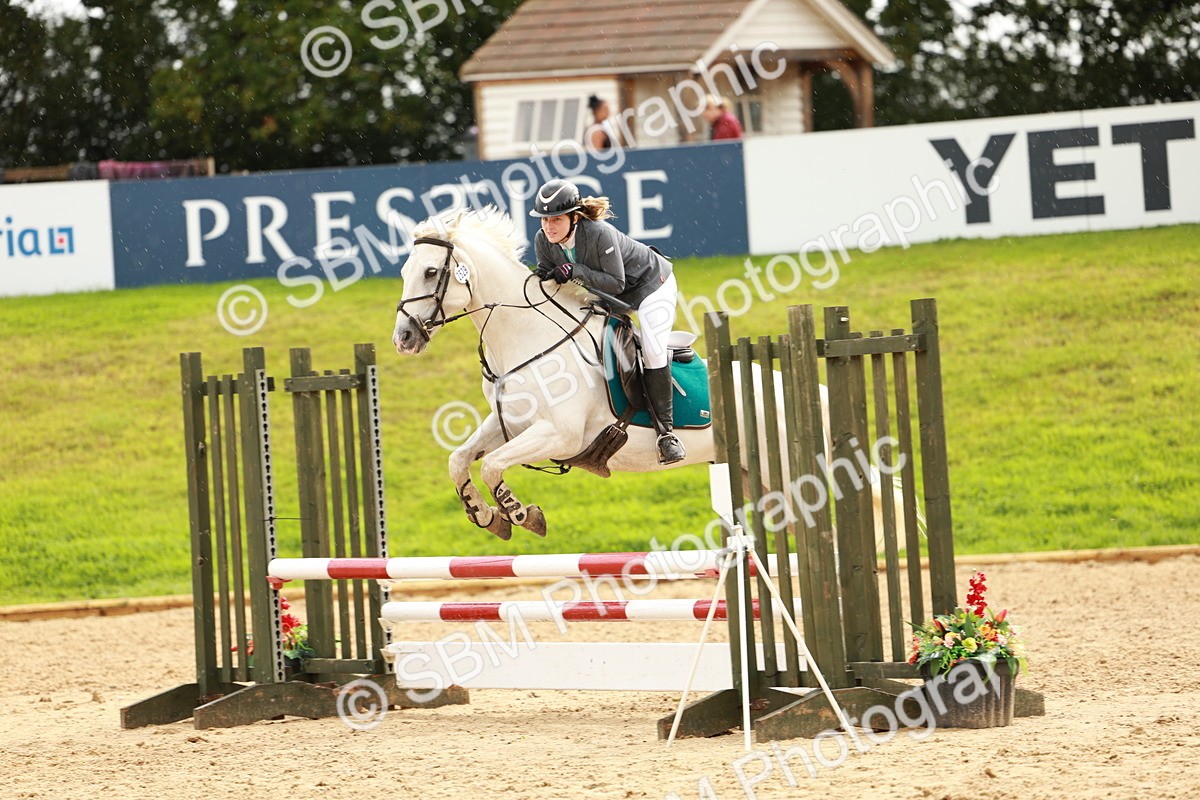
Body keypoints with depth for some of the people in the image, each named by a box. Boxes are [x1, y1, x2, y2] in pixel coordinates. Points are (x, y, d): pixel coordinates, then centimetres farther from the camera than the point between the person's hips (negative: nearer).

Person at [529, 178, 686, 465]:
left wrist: (576, 272, -42)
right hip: (608, 295, 8)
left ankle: (665, 432, -12)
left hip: (651, 283, -8)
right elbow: (550, 279, -5)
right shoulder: (543, 241, -18)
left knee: (653, 352, -18)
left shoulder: (600, 234, -38)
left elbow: (616, 283, -34)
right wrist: (545, 277, -28)